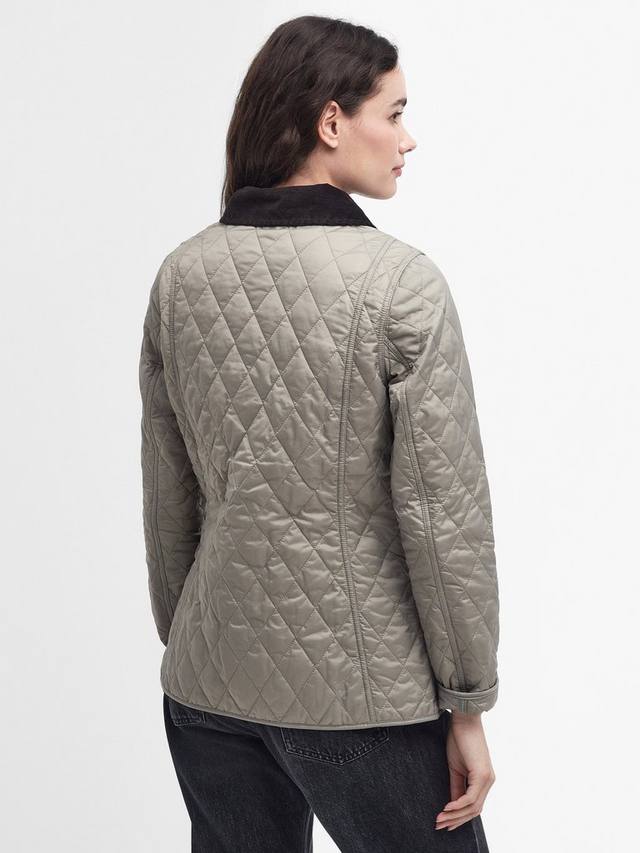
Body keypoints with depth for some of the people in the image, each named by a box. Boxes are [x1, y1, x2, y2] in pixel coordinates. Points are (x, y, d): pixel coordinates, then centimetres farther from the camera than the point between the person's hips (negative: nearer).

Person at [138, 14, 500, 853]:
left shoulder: (182, 274, 1)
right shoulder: (400, 280, -14)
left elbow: (167, 497, 7)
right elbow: (443, 511, -15)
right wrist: (467, 703, -6)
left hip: (208, 686, 5)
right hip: (358, 690, -5)